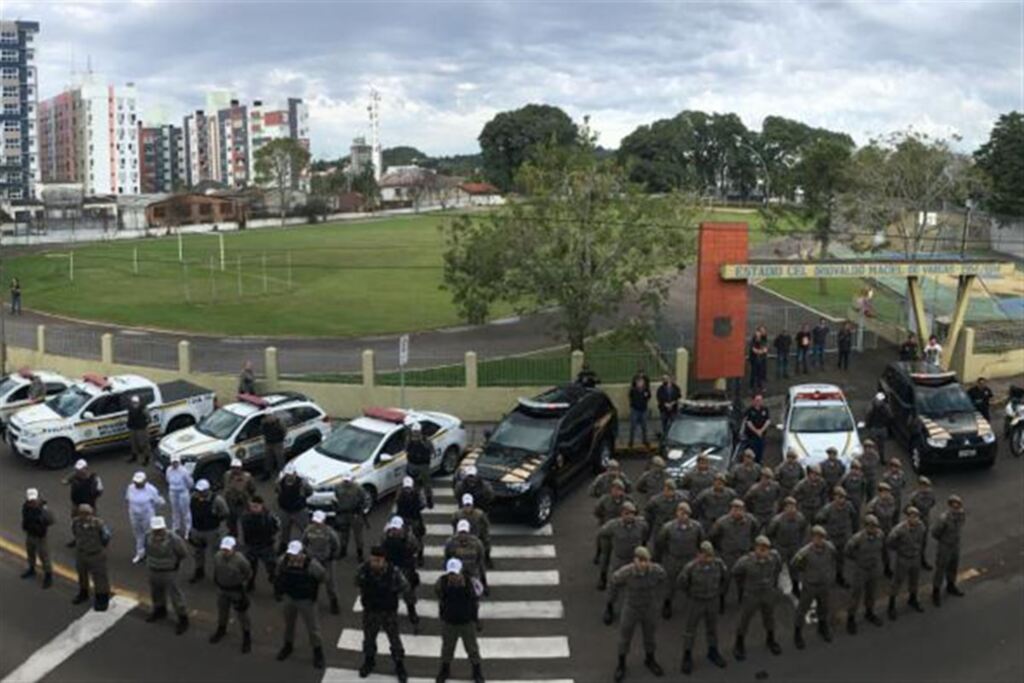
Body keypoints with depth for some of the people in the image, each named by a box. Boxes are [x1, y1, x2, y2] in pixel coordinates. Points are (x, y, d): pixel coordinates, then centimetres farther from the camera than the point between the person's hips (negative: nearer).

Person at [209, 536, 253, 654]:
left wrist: (243, 584, -10)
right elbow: (215, 570, 5)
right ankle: (221, 630, 52)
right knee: (222, 611, 26)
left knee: (242, 614, 6)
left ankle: (247, 637, 22)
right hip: (222, 589, 5)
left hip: (236, 591, -5)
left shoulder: (240, 560, -28)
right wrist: (216, 582, 9)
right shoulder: (218, 557, -14)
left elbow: (249, 573, -13)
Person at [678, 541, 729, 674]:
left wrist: (717, 592, 5)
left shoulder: (718, 563, -20)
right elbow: (682, 581, -12)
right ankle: (687, 658, 29)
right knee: (690, 630, 10)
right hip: (696, 602, -3)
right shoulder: (691, 567, -29)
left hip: (712, 601, 3)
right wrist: (689, 596, -2)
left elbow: (725, 576, 1)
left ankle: (713, 653, 42)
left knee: (712, 627, 20)